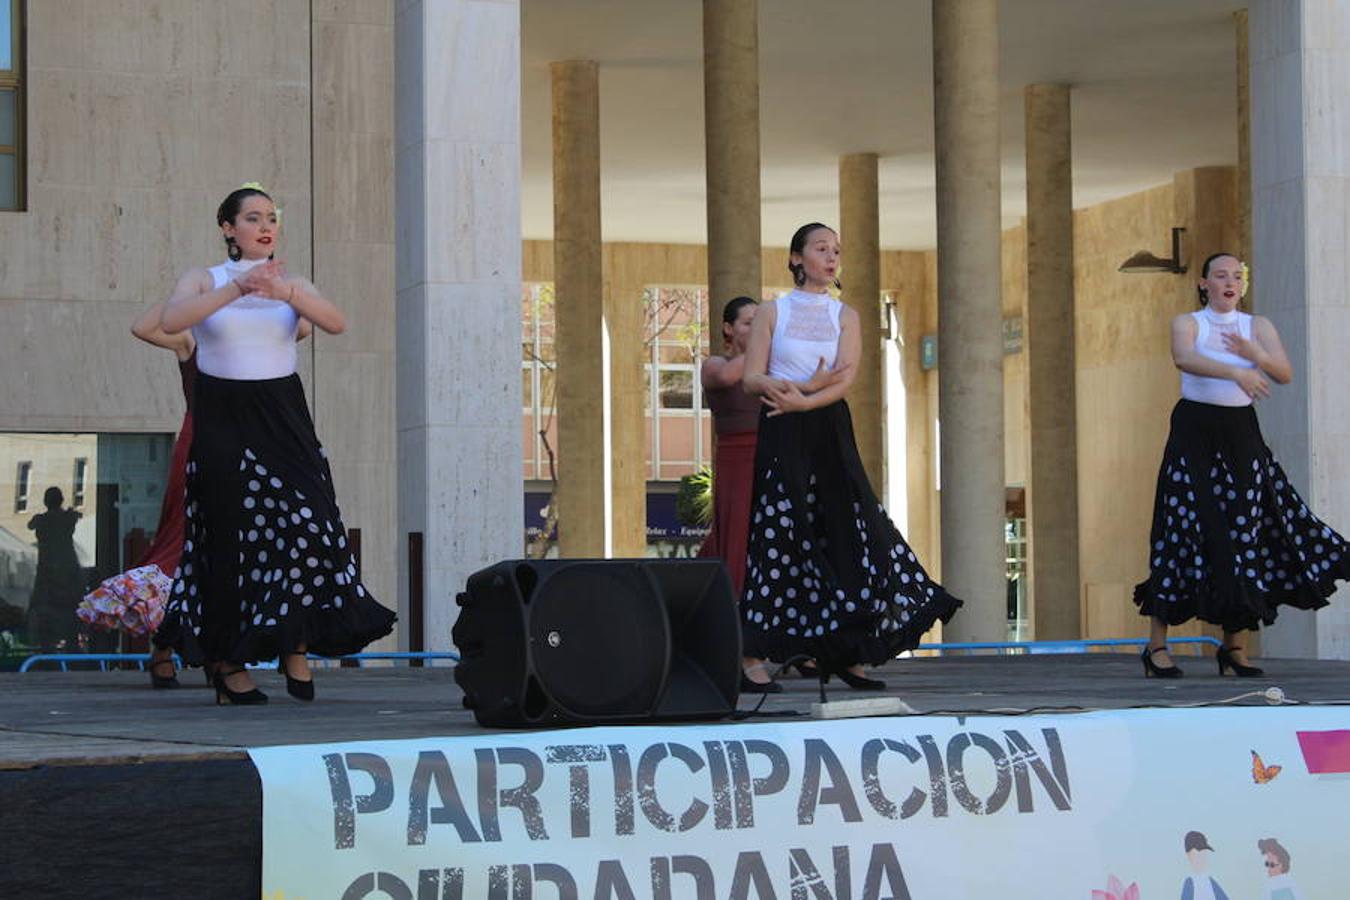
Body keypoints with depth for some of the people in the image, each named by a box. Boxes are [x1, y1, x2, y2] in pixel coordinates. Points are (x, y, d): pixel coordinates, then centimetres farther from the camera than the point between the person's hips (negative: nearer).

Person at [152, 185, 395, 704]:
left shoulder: (293, 285, 11)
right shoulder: (204, 281, 4)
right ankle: (230, 666, 7)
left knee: (310, 521, -15)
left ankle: (296, 648, -4)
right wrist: (237, 288, -28)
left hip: (282, 420, 2)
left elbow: (336, 323, -9)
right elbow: (171, 321, -17)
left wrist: (286, 293, -26)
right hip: (222, 421, -2)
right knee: (230, 538, -2)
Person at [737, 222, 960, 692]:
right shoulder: (772, 312, 6)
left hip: (830, 433, 3)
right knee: (776, 538, -7)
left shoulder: (845, 316, 11)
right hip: (783, 439, -3)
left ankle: (845, 654, 3)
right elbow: (752, 379, -3)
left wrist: (802, 401, -20)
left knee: (847, 531, -3)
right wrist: (807, 385, -18)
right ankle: (753, 657, -6)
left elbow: (844, 380, -3)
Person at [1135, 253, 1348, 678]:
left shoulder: (1258, 326, 11)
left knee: (1244, 531, 0)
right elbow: (1184, 358, -21)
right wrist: (1236, 372, -36)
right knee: (1186, 532, -8)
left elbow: (1285, 374, -2)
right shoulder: (1187, 323, 2)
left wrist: (1254, 353, -20)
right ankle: (1156, 645, -5)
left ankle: (1233, 644, 8)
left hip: (1241, 434, 3)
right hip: (1194, 431, -3)